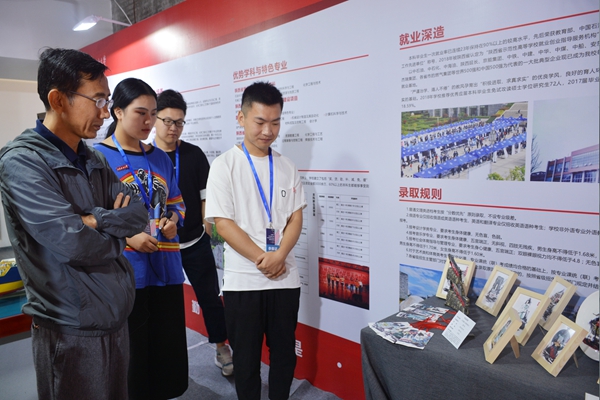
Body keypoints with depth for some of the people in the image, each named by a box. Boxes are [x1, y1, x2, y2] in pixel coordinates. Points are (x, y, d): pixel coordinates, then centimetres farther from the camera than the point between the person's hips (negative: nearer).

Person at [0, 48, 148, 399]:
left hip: (117, 317, 7)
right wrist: (115, 232, -5)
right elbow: (75, 246, -23)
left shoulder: (95, 161, 9)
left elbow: (138, 215, -2)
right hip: (73, 330, -7)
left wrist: (91, 220, -17)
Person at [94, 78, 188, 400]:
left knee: (167, 346, 14)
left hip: (165, 267, 5)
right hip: (124, 270, -5)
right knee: (131, 351, 8)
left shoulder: (160, 158, 11)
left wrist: (173, 220, -4)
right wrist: (127, 237, -19)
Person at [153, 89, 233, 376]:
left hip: (195, 243, 1)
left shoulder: (195, 154, -1)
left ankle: (223, 350, 26)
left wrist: (207, 232, 0)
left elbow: (205, 196, 3)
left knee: (210, 297, 8)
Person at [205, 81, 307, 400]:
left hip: (285, 277, 3)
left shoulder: (287, 167, 6)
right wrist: (262, 260, -13)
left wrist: (279, 256, -15)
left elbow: (296, 219, 3)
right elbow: (223, 223, -10)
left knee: (284, 352, 15)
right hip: (243, 280, -3)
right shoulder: (224, 165, -5)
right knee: (246, 357, 12)